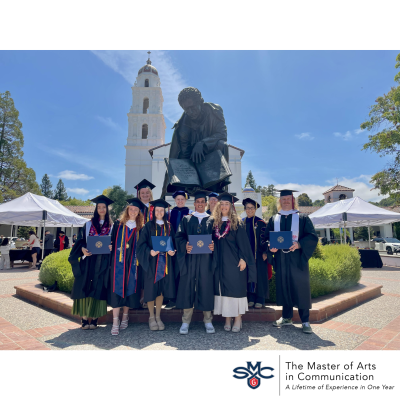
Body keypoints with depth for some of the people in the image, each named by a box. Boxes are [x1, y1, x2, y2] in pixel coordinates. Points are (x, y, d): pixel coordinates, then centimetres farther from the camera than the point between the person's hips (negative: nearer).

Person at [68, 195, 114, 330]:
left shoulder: (111, 227, 9)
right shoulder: (88, 225, 10)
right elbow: (80, 241, 7)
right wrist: (83, 249, -13)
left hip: (102, 263, -1)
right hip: (88, 261, 1)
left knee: (98, 289, 0)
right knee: (85, 288, -1)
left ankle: (94, 319, 9)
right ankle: (84, 319, 6)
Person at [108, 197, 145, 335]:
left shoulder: (140, 228, 9)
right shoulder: (118, 224, 6)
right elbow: (111, 241, 3)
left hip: (133, 263, 2)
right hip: (119, 262, -1)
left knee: (130, 289, 7)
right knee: (116, 290, -4)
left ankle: (125, 317, 25)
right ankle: (115, 323, 2)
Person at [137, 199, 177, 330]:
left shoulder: (169, 226, 9)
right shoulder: (149, 226, 1)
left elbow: (173, 242, 11)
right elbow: (141, 243, -4)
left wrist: (172, 251, -9)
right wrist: (149, 251, -21)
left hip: (165, 262, 2)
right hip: (151, 262, -2)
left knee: (161, 290, 8)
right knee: (151, 289, 3)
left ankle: (158, 317, 22)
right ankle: (151, 317, 20)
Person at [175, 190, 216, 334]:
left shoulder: (211, 220, 11)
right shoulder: (186, 219, 11)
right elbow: (179, 236, 3)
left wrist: (213, 246, -15)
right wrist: (185, 246, -15)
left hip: (206, 258, 0)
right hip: (189, 258, 0)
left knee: (206, 287, 4)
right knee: (187, 287, 1)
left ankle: (208, 321, 18)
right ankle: (186, 321, 13)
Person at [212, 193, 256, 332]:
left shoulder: (237, 222, -1)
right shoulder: (215, 222, 9)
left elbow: (243, 242, -5)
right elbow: (213, 241, 12)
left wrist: (243, 259, -12)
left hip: (234, 261, -3)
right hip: (220, 262, 4)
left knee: (236, 288, 0)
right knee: (223, 288, 6)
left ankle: (238, 319, 11)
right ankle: (227, 319, 16)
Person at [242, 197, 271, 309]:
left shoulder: (260, 223, -2)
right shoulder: (242, 223, 8)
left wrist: (264, 252, -12)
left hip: (258, 254, -3)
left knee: (259, 275, 1)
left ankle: (260, 299, 11)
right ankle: (251, 298, 16)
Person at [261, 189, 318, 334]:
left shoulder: (302, 218, 5)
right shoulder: (273, 219, 12)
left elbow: (312, 237, -3)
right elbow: (265, 239, 10)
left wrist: (299, 244, -19)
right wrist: (270, 247, -11)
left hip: (297, 259, -2)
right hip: (280, 260, 2)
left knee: (301, 288, 1)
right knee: (283, 287, 8)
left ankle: (305, 321, 14)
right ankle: (286, 317, 24)